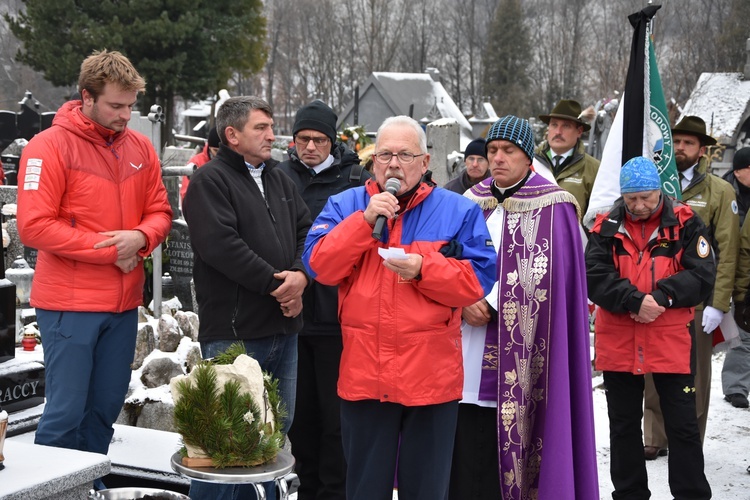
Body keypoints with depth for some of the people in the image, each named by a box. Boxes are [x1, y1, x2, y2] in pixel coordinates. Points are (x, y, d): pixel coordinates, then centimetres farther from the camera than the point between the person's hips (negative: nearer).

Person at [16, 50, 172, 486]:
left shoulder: (140, 147, 8)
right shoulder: (50, 146, -9)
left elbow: (160, 212, 12)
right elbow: (34, 226, -15)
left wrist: (140, 237, -11)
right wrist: (109, 250, -15)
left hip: (124, 303, 6)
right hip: (69, 304, -5)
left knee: (105, 409, 12)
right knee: (66, 411, -2)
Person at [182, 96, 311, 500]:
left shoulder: (279, 180, 18)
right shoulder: (210, 181, -7)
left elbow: (306, 232, 12)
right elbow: (222, 245, -19)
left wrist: (299, 275, -8)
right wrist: (275, 283, -15)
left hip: (283, 327, 8)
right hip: (233, 332, -8)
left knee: (276, 429, 16)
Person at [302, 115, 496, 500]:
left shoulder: (458, 211, 2)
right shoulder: (345, 205, 7)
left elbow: (476, 281, -5)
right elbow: (320, 267, -6)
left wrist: (423, 269, -19)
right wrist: (366, 220, -14)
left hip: (431, 378, -1)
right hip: (363, 375, 2)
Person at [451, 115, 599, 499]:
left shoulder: (552, 208, -1)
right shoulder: (472, 204, 13)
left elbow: (541, 280, -9)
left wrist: (491, 307, -12)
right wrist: (462, 305, -8)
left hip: (518, 361, -4)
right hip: (468, 356, 4)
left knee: (511, 441, -4)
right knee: (466, 460, 4)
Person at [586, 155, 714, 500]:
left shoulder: (685, 224, -2)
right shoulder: (607, 227, 1)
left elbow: (702, 275, -9)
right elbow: (594, 278, -10)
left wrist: (661, 296, -21)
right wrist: (634, 300, -22)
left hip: (672, 341, -2)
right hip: (618, 342, 2)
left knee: (683, 425, 4)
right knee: (623, 426, 13)